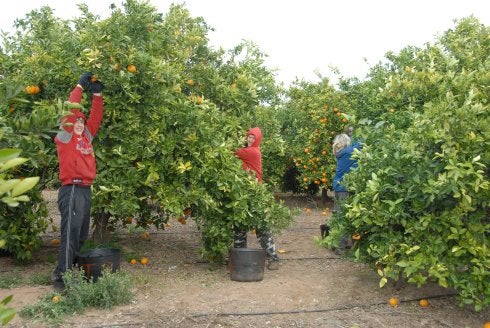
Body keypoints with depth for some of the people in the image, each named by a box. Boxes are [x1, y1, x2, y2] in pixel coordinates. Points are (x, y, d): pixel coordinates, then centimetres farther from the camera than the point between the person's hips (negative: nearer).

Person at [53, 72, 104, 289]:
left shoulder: (86, 137, 17)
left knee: (82, 235, 10)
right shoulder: (64, 138, -1)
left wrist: (97, 94, 12)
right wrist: (80, 86, -5)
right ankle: (61, 276, -4)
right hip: (72, 190, -7)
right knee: (70, 234, -9)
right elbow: (71, 111, -8)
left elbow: (95, 117, 17)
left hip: (86, 190, 7)